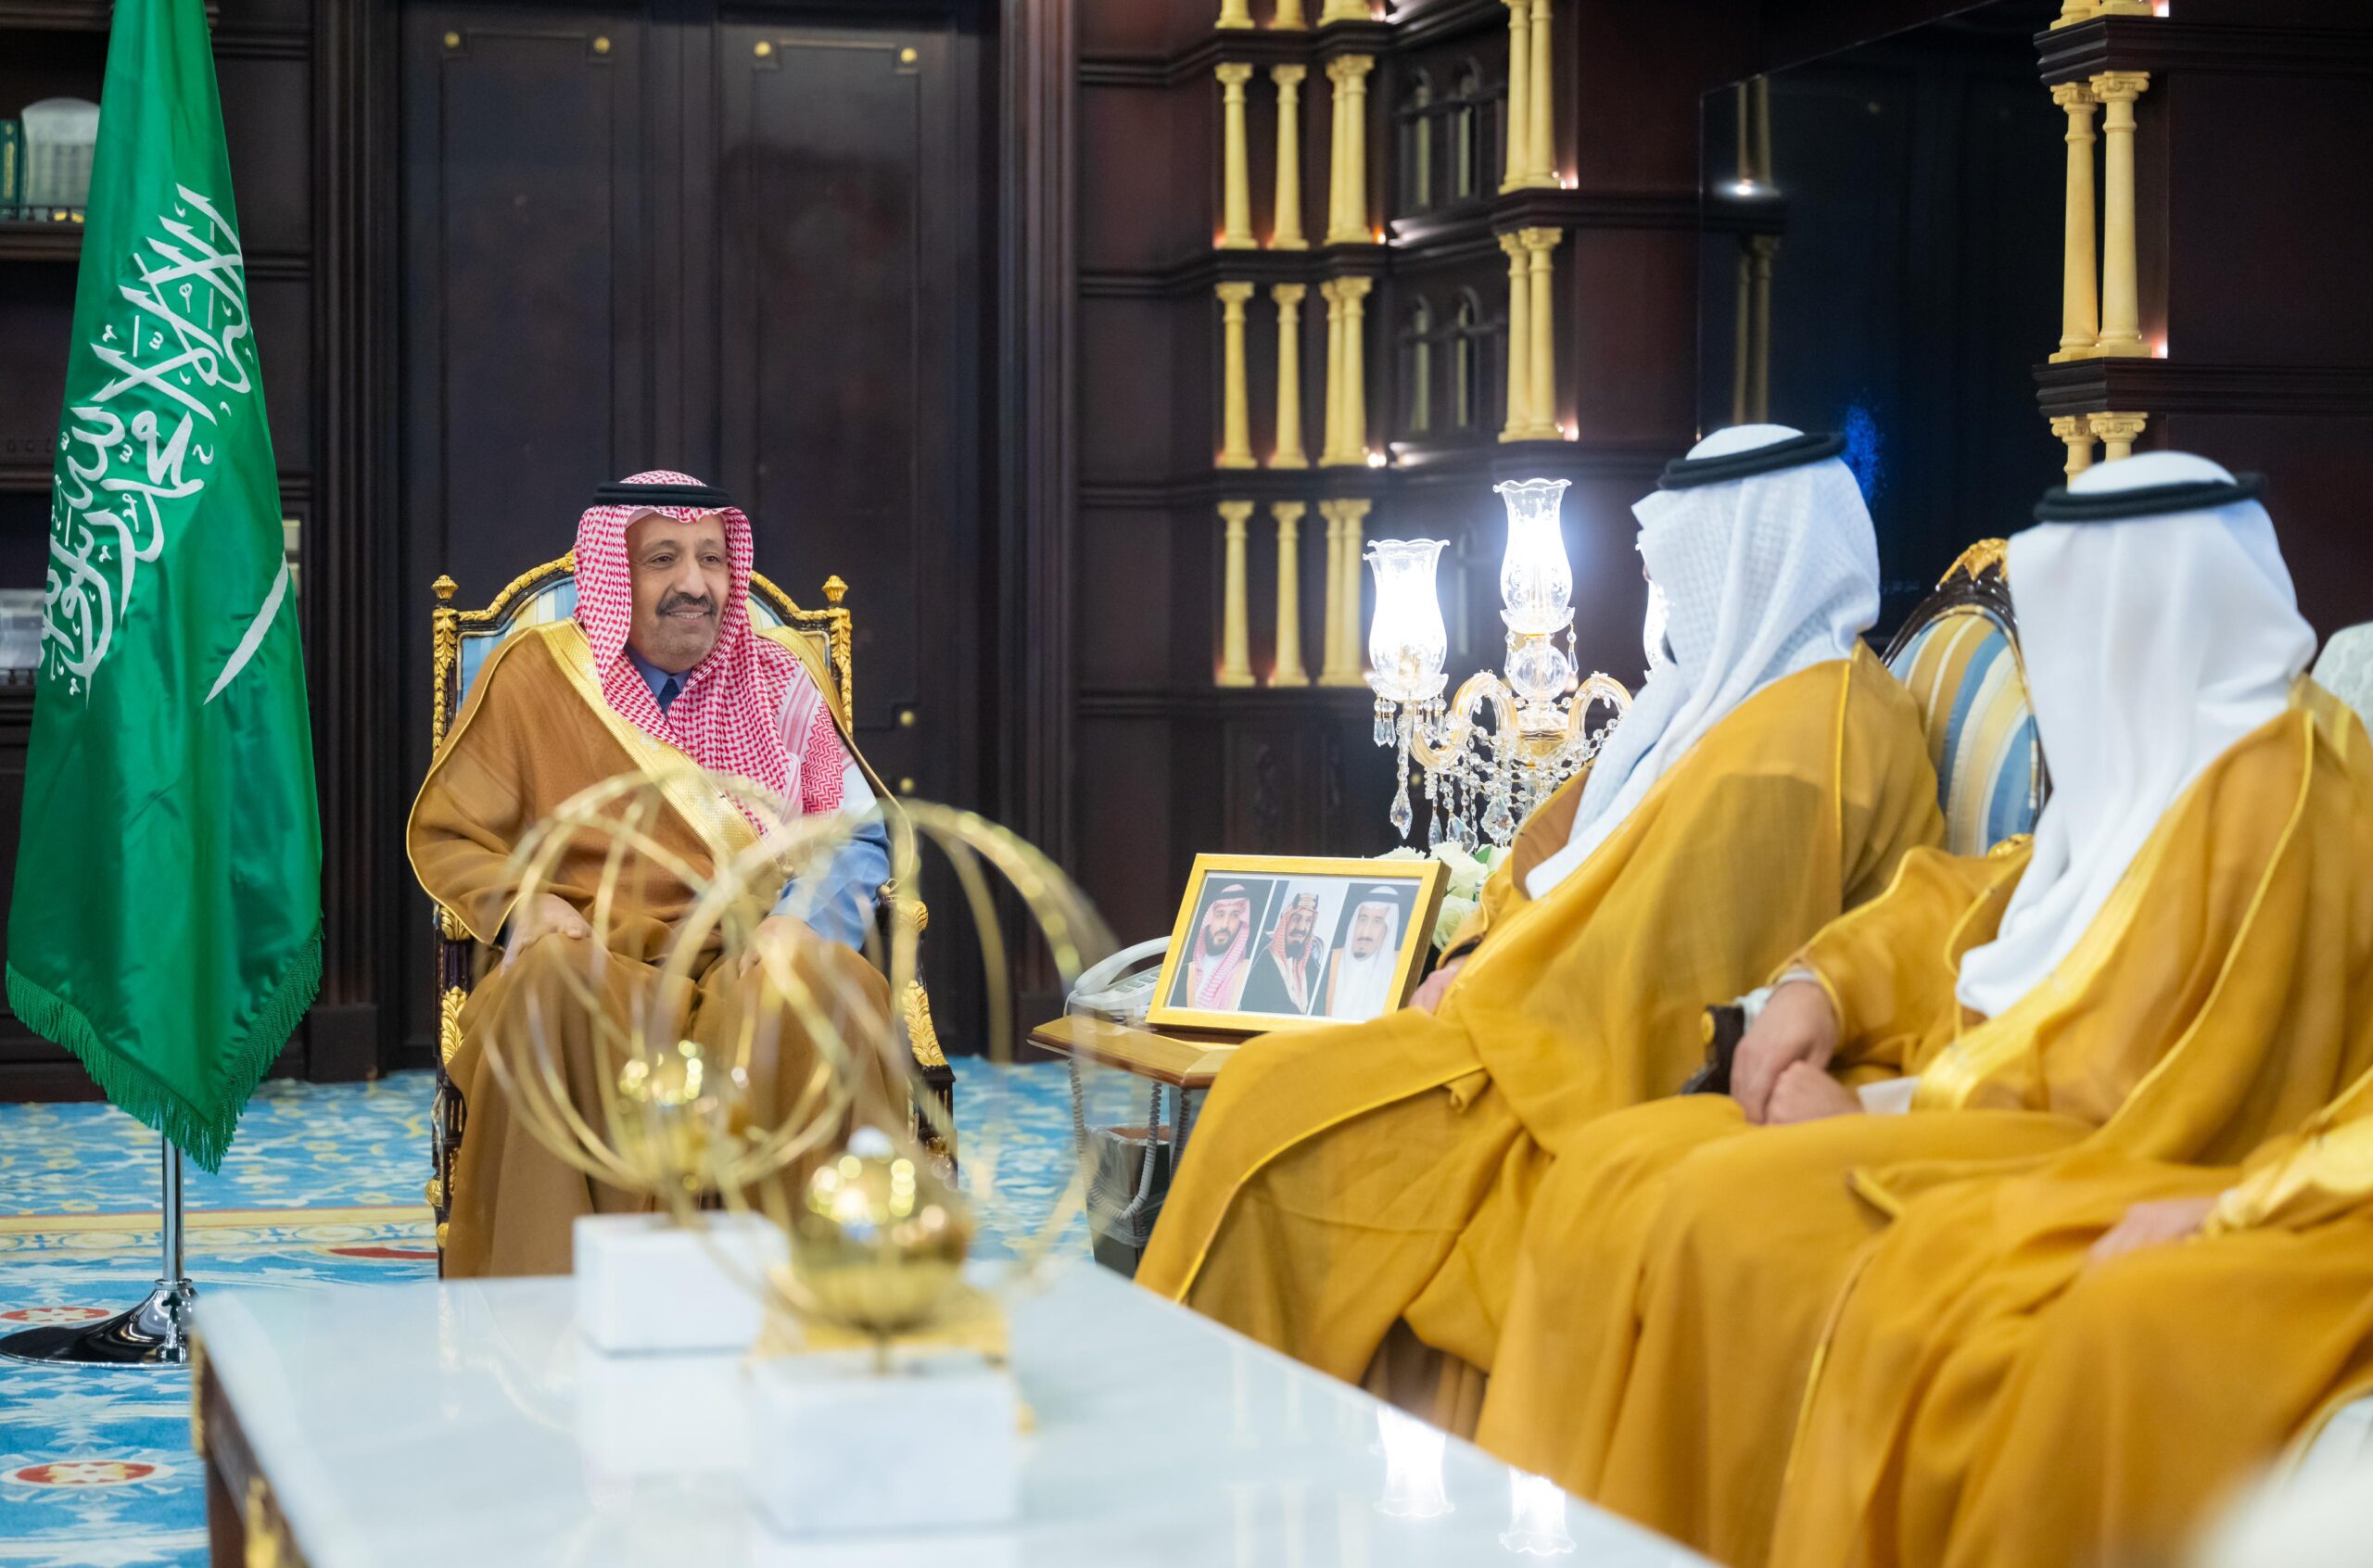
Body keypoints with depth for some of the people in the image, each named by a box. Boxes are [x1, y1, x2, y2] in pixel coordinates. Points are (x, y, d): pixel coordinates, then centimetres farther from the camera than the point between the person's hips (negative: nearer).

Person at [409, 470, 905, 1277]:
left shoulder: (781, 680, 12)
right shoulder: (534, 674, 8)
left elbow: (855, 837, 10)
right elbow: (444, 834, 11)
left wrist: (798, 923, -12)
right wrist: (521, 903, -11)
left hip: (748, 962, 1)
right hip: (599, 961, -1)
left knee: (820, 981, -34)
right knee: (552, 976, -36)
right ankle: (550, 1296, -31)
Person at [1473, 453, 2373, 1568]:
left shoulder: (2269, 787, -16)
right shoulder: (2143, 749, 13)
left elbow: (2147, 1079, -21)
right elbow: (1977, 905, 20)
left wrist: (1885, 1113, -15)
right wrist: (1820, 988, 0)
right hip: (2004, 1103, 10)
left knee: (1732, 1216, -26)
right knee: (1617, 1178, -3)